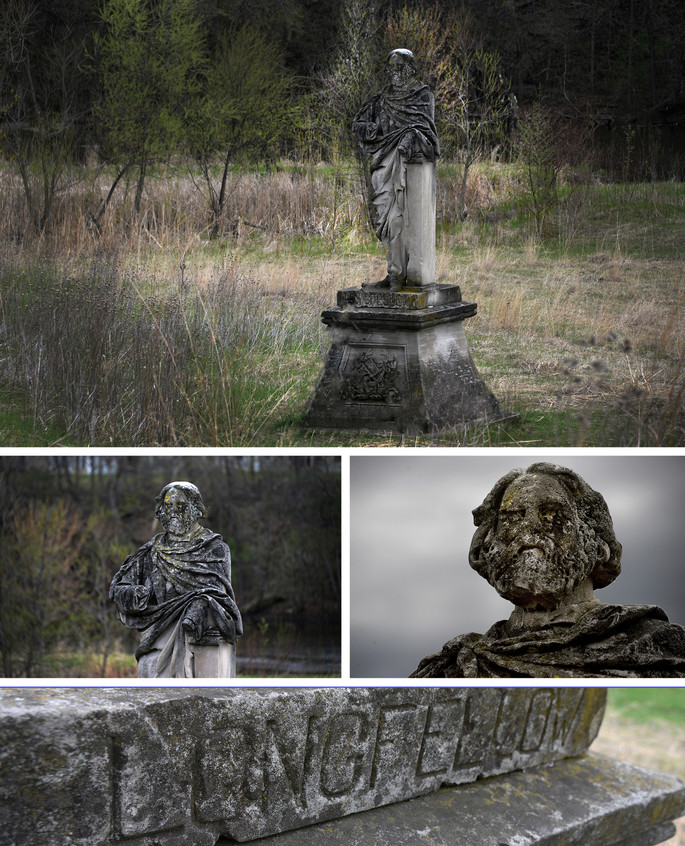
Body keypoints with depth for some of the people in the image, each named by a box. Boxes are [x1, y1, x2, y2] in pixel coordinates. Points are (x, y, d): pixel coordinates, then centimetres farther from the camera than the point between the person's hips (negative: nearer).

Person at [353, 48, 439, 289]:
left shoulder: (422, 95, 3)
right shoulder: (384, 98, 18)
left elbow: (422, 124, -10)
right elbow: (358, 124, 17)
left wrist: (409, 136, -29)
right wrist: (379, 129, -1)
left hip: (405, 160, -6)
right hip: (385, 162, 6)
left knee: (395, 217, -15)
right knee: (386, 217, 3)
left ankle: (397, 273, -15)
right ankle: (397, 272, 8)